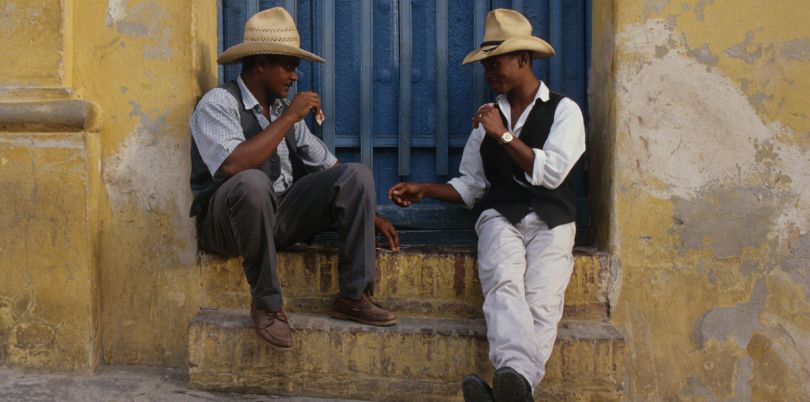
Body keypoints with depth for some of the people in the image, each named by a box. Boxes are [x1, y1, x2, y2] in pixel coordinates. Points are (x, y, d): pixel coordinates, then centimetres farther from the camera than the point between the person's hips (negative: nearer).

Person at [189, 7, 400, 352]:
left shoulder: (283, 108, 11)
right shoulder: (219, 102, -10)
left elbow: (327, 166, 16)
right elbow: (234, 166, -29)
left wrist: (368, 215, 10)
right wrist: (288, 118, -21)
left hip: (281, 217, 7)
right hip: (226, 223, -6)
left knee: (357, 175, -10)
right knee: (252, 182, -39)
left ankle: (353, 296, -12)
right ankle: (267, 303, -23)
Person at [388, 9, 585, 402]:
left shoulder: (563, 110, 8)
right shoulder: (488, 117, 22)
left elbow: (550, 173, -6)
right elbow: (471, 185, 23)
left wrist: (504, 136, -4)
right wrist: (424, 190, 9)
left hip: (550, 221, -1)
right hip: (500, 217, 2)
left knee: (541, 301, -30)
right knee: (504, 285, -32)